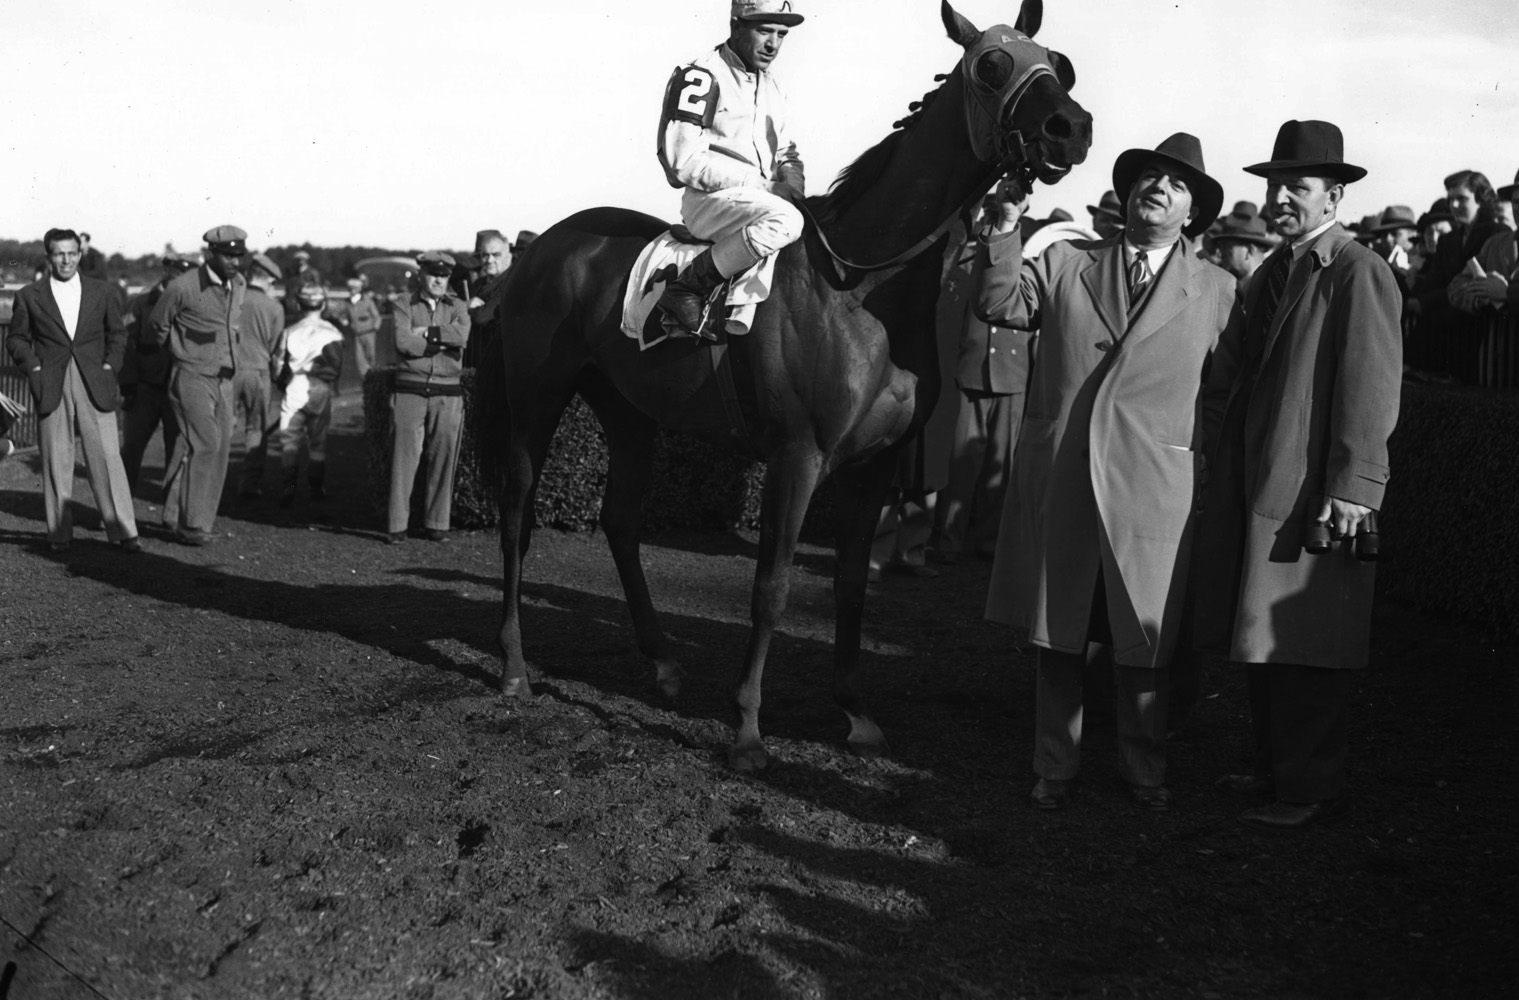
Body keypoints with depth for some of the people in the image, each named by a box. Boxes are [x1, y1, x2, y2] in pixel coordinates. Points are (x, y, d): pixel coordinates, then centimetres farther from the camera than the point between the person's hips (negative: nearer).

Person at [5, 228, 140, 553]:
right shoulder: (29, 297, 7)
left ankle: (122, 531, -2)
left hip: (95, 386, 0)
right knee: (56, 463, 3)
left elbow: (117, 333, 17)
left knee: (107, 459, -5)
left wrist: (110, 365, 3)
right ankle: (59, 533, 11)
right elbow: (16, 338, 12)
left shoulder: (102, 292, 10)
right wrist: (34, 367, -2)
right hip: (52, 388, 0)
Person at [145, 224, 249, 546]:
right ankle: (191, 523, -11)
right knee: (204, 444, -17)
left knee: (219, 448, 5)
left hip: (224, 380, 7)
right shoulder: (184, 287, -12)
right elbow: (157, 328, 2)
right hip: (192, 377, -7)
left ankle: (176, 516, 16)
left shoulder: (240, 285, 8)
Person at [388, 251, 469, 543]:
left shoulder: (457, 308, 13)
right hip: (410, 390, -2)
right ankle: (397, 524, 0)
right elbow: (403, 341, -10)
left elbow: (461, 335, -9)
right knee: (404, 456, -4)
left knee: (444, 458, 0)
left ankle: (437, 523, 8)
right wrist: (443, 343, -8)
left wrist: (425, 332, -9)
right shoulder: (404, 306, 7)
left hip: (447, 393, 2)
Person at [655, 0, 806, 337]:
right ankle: (688, 287, -23)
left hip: (763, 198, 8)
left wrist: (791, 185, -1)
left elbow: (785, 152, 25)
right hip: (708, 200, -8)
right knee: (784, 221, -35)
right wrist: (761, 184, -16)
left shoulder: (770, 87, 18)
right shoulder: (700, 77, -8)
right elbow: (685, 162, -16)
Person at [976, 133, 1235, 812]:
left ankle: (1145, 770, 25)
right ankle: (1055, 768, 24)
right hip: (1057, 478, 1)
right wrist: (1006, 227, -13)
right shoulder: (1065, 266, 9)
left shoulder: (1217, 292, 7)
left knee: (1143, 643, 6)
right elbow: (1000, 306, -3)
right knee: (1058, 635, 10)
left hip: (1152, 488, -1)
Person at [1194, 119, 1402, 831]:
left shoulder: (1359, 273, -10)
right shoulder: (1273, 272, 17)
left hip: (1312, 494, -9)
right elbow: (1228, 366, 25)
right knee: (1261, 640, 15)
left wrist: (1353, 485, -20)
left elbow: (1370, 387, -16)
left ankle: (1311, 791, 8)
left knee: (1302, 647, -3)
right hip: (1253, 487, 9)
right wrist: (1227, 428, 11)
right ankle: (1274, 770, 28)